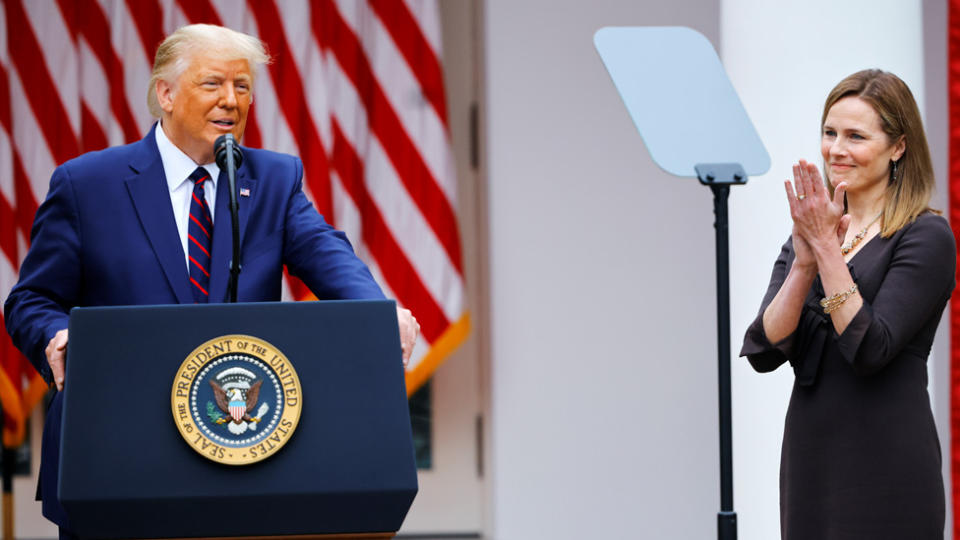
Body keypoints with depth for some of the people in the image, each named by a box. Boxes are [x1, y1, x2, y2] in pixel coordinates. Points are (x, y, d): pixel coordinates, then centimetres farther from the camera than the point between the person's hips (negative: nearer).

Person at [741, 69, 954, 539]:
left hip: (886, 465, -6)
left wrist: (827, 249, -16)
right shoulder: (805, 235, 12)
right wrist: (805, 261, -13)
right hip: (808, 459, 6)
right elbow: (764, 351, 0)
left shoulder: (925, 237, -6)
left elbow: (870, 350, -17)